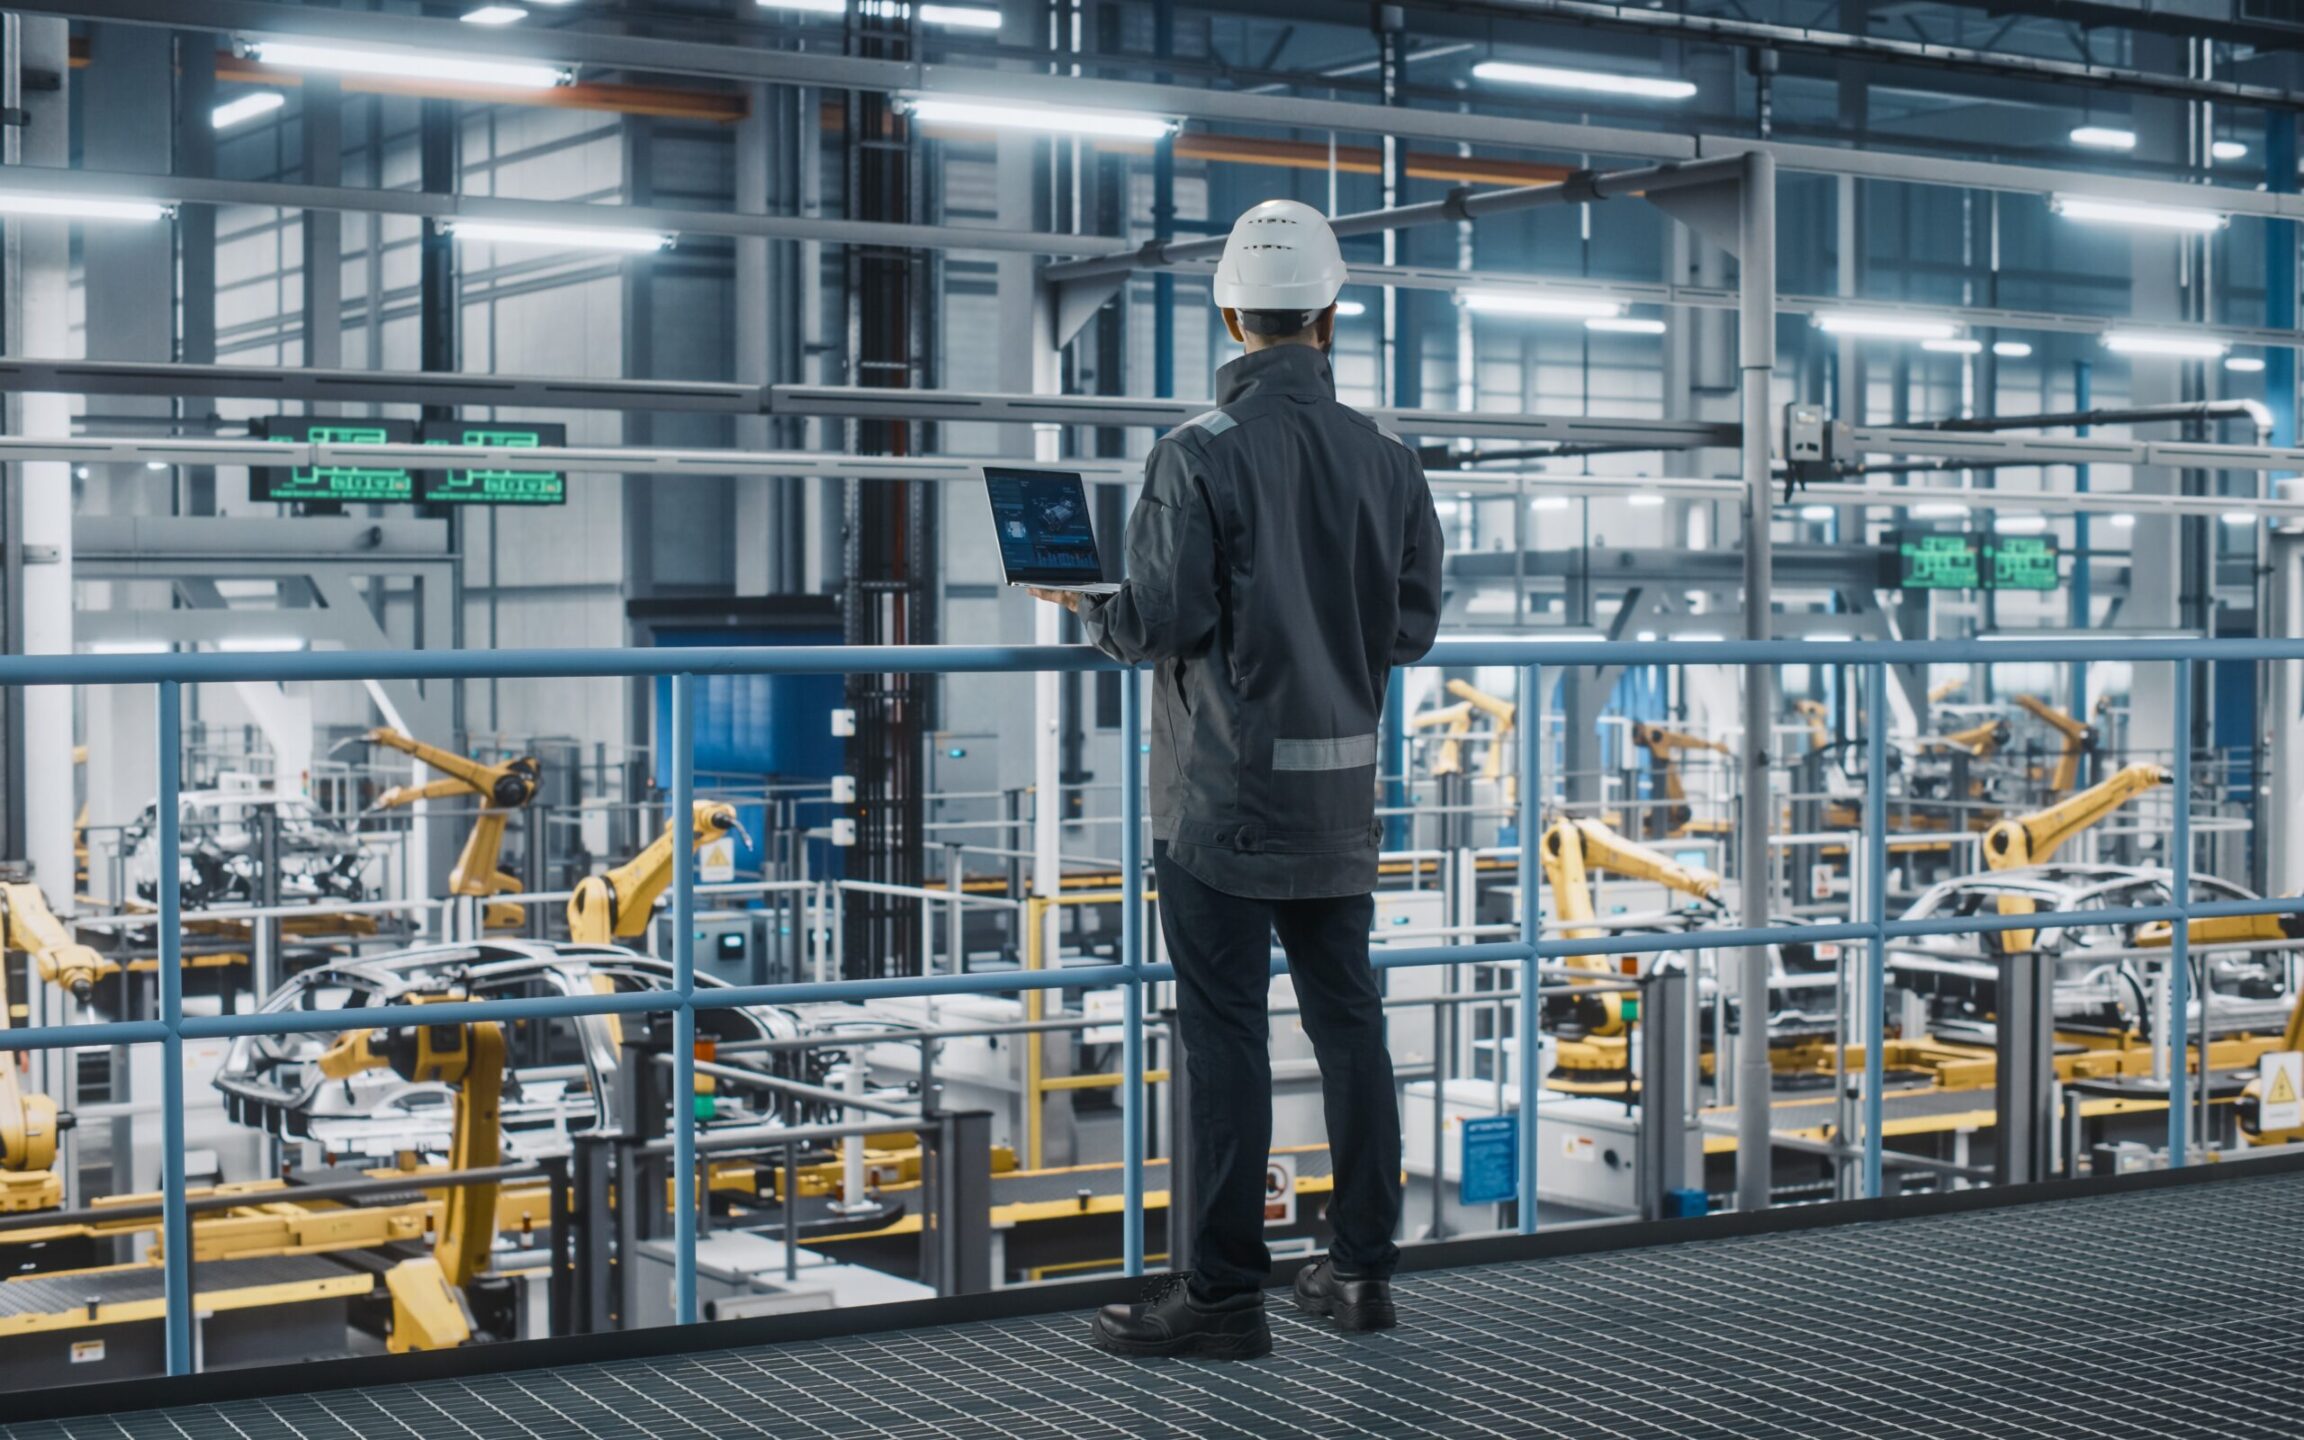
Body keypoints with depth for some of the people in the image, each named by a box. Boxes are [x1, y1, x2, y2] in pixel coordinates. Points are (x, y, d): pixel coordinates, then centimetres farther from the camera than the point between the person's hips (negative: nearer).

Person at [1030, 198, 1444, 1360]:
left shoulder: (1198, 455, -13)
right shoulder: (1385, 459, 3)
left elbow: (1161, 622, -16)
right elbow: (1413, 626, 6)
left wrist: (1085, 606, 4)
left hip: (1222, 794, -5)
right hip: (1340, 791, 5)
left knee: (1224, 1036, -1)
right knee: (1347, 1022, 12)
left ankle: (1223, 1293, 4)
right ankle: (1361, 1270, 20)